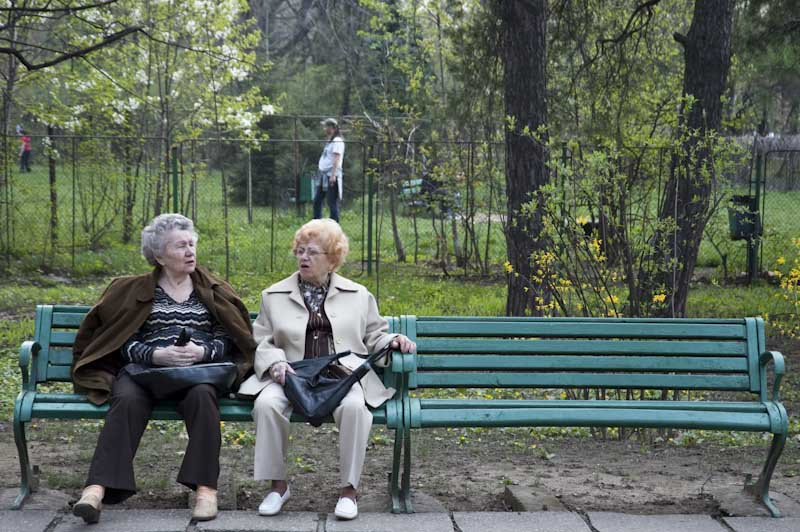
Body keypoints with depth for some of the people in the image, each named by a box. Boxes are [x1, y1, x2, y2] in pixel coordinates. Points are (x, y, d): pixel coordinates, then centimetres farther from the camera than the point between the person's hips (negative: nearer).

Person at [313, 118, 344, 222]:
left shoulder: (337, 141, -9)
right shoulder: (329, 141, 19)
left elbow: (337, 159, -17)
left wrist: (333, 175, -24)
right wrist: (320, 173, 18)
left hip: (331, 175, -10)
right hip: (323, 175, 10)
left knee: (332, 202, -7)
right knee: (317, 200, 10)